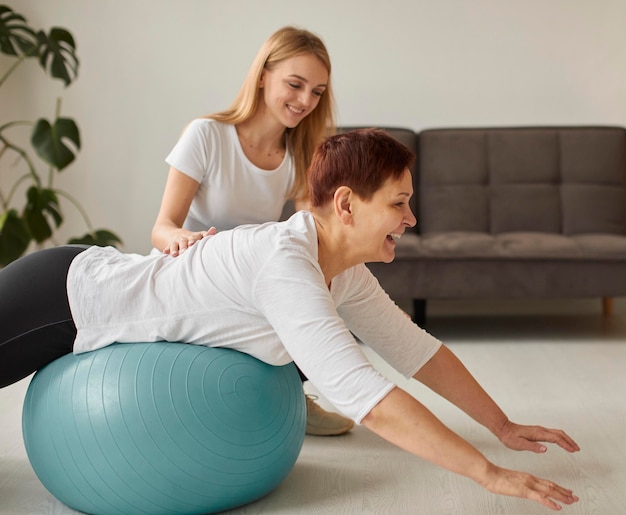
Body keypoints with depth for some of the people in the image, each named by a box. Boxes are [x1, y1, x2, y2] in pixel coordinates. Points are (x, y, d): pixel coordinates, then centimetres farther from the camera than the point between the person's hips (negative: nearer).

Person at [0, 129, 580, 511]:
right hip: (60, 296, -7)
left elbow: (415, 348, 0)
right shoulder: (285, 263, -37)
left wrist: (504, 426, -1)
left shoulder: (343, 270, -8)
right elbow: (365, 397, -42)